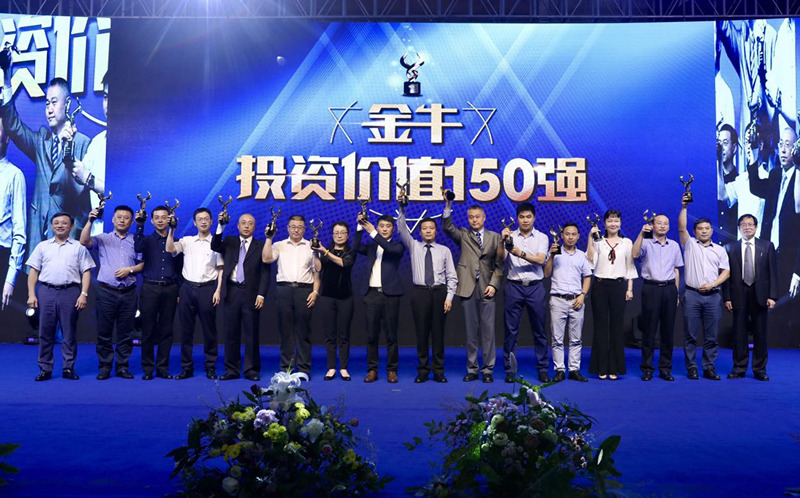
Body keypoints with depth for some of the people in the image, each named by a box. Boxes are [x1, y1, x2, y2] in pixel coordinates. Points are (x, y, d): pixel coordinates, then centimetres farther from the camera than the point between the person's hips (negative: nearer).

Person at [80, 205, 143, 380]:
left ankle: (122, 366, 14)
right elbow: (84, 241, -9)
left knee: (126, 333, 5)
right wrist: (90, 221, -18)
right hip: (106, 292, -1)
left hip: (128, 293, 1)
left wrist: (130, 269, -9)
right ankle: (104, 367, 12)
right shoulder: (102, 239, 9)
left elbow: (142, 265, 9)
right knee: (104, 332, 3)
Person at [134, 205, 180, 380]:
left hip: (170, 289, 1)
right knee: (148, 330, 1)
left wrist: (179, 292, 4)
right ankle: (148, 368, 9)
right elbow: (138, 248, -16)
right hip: (150, 288, -1)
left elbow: (180, 268, 11)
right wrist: (140, 225, -25)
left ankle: (163, 367, 12)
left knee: (166, 330, 4)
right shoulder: (147, 240, 9)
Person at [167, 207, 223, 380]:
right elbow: (170, 249, -4)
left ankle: (211, 367, 11)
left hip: (207, 288, -2)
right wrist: (171, 229, -9)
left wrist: (218, 290, -6)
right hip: (187, 288, 2)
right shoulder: (187, 241, 11)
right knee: (186, 329, 5)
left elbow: (221, 269, 2)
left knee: (209, 329, 2)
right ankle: (186, 367, 14)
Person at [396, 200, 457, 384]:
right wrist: (402, 209, -15)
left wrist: (449, 297, -5)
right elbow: (402, 229, -3)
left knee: (438, 333, 4)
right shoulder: (414, 246, 10)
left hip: (439, 292, 0)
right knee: (421, 332, 3)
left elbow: (451, 276, 5)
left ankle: (439, 371, 12)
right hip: (420, 292, 0)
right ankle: (422, 371, 12)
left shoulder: (444, 250, 7)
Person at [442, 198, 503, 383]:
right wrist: (448, 205, -19)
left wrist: (493, 284, -6)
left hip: (486, 289, 0)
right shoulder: (463, 235, 12)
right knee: (471, 331, 5)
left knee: (488, 331, 1)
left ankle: (488, 370, 10)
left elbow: (499, 264, 6)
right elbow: (447, 227, -8)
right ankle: (472, 370, 13)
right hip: (468, 288, 0)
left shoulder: (495, 237, 11)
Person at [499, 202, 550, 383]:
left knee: (539, 329, 5)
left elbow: (540, 260, -9)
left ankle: (542, 369, 15)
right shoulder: (510, 236, 7)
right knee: (511, 329, 2)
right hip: (514, 286, 0)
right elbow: (501, 257, -6)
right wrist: (503, 241, -23)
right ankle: (509, 370, 10)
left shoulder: (542, 237, 6)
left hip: (535, 287, 0)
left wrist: (521, 253, -22)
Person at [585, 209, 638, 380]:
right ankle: (601, 368, 8)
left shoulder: (627, 242, 9)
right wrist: (590, 238, -12)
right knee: (601, 326, 1)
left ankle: (614, 368, 11)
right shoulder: (598, 241, 5)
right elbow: (590, 260, -10)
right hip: (600, 285, -1)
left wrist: (630, 289, 3)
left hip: (619, 286, 1)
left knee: (616, 326, 3)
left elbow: (630, 266, 9)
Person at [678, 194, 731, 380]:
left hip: (712, 296, 2)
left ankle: (709, 368, 11)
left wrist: (712, 284, -8)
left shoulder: (719, 250, 14)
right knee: (691, 334, 0)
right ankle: (691, 367, 6)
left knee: (711, 335, 4)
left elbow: (726, 271, 8)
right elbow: (681, 228, -6)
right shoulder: (690, 244, 9)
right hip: (692, 295, -2)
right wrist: (684, 207, -15)